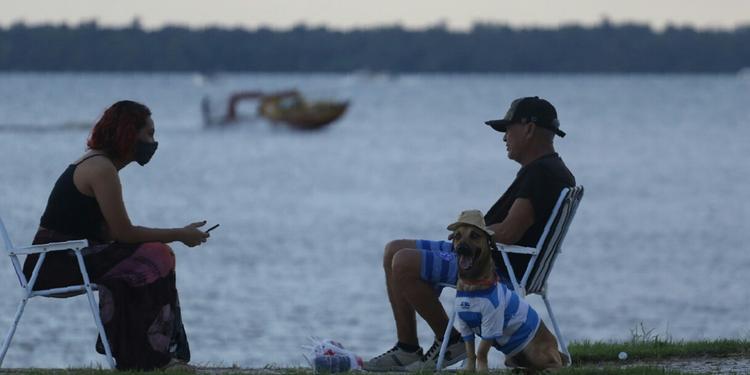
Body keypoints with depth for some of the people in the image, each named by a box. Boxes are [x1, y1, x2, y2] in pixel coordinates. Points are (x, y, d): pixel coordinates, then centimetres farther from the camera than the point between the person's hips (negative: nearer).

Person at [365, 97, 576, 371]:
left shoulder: (542, 173, -18)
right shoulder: (546, 170, 17)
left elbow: (508, 234, -25)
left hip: (502, 270, -12)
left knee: (404, 264, -22)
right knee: (394, 251, 12)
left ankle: (450, 341, -7)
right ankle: (407, 349, 8)